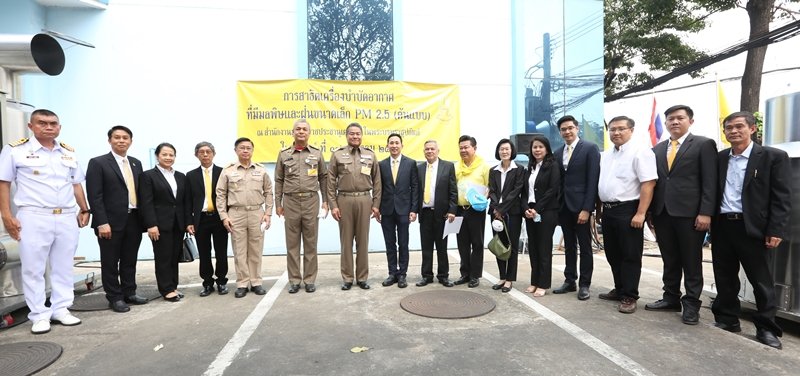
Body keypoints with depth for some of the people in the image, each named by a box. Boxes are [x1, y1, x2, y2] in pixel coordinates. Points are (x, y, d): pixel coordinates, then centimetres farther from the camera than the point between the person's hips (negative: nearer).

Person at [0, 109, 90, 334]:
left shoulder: (69, 153, 12)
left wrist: (84, 209, 11)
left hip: (67, 218, 4)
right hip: (33, 218, -3)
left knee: (63, 267, 8)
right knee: (33, 269, 2)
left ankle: (61, 310, 17)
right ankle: (39, 315, 11)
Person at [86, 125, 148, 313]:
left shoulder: (136, 163, 12)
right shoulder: (98, 163, -5)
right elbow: (94, 196, -10)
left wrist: (144, 218, 6)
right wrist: (102, 222, -17)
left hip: (134, 220, 5)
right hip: (111, 221, -5)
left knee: (130, 260, 13)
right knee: (110, 262, 6)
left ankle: (129, 293, 25)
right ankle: (115, 298, 16)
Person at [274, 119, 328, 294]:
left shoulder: (317, 153, 5)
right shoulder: (284, 154, 5)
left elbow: (323, 178, 9)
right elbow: (279, 181, 8)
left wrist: (325, 201, 5)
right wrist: (278, 204, 4)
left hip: (311, 201, 0)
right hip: (290, 202, 0)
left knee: (310, 243, 5)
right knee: (292, 243, 5)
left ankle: (310, 279, 15)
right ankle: (294, 280, 16)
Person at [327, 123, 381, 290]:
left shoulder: (370, 155, 8)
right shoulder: (337, 154, 3)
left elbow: (377, 182, 8)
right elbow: (331, 182, 2)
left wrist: (376, 204, 2)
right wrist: (333, 205, -4)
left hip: (364, 200, 1)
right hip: (344, 200, -1)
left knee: (363, 240, 6)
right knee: (346, 241, 5)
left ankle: (362, 277, 17)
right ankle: (347, 278, 16)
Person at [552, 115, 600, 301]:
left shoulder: (590, 148, -5)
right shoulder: (557, 153, 11)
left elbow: (593, 180, -11)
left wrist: (586, 208, -16)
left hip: (580, 205, -5)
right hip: (563, 206, 5)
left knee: (585, 246, 5)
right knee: (569, 246, 12)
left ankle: (584, 284, 14)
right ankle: (569, 280, 21)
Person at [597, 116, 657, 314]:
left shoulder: (640, 153, -10)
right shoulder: (605, 155, 13)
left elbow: (648, 184, -17)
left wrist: (640, 213, -21)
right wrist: (600, 208, 14)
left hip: (628, 211, -7)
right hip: (607, 210, 7)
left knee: (630, 255, 2)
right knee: (613, 254, 15)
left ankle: (629, 297, 13)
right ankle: (619, 289, 30)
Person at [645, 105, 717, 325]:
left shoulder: (704, 145, 0)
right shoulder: (657, 149, 14)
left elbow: (710, 182, -6)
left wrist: (705, 212, -13)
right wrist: (650, 211, 7)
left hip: (689, 213, -4)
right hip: (662, 213, 5)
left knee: (691, 262, 5)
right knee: (669, 260, 12)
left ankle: (691, 304, 15)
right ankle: (671, 298, 23)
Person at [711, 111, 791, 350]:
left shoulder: (774, 157, -1)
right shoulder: (718, 159, 10)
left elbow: (782, 198, -6)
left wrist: (776, 230, -13)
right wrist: (710, 223, 4)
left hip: (754, 229, -3)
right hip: (722, 227, 4)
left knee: (762, 281, 6)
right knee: (724, 279, 11)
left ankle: (766, 328, 19)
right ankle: (727, 320, 24)